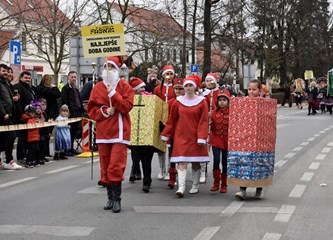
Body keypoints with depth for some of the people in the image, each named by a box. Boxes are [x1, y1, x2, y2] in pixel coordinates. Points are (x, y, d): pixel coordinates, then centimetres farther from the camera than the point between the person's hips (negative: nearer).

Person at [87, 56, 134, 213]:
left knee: (116, 166, -12)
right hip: (103, 132, 4)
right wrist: (104, 111, -10)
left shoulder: (124, 86, 1)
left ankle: (116, 199, -5)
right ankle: (110, 198, 16)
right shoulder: (98, 88, 10)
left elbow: (127, 106, -11)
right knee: (105, 167, 7)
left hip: (119, 132, -4)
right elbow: (91, 109, 7)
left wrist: (113, 94, -16)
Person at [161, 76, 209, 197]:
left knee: (196, 162, 8)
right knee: (182, 161, -10)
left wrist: (202, 137, -11)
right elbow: (171, 120, 10)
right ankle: (181, 187, -16)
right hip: (181, 136, 0)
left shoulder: (201, 102, 0)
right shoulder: (178, 102, 5)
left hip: (195, 137, 0)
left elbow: (204, 121, -3)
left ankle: (195, 186, 22)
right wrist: (165, 135, 9)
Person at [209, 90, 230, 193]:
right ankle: (216, 183, -2)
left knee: (225, 163, 6)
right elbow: (211, 127, 9)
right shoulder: (214, 113, 3)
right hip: (216, 139, 0)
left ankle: (224, 184, 17)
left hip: (227, 141, 0)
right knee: (216, 160, -12)